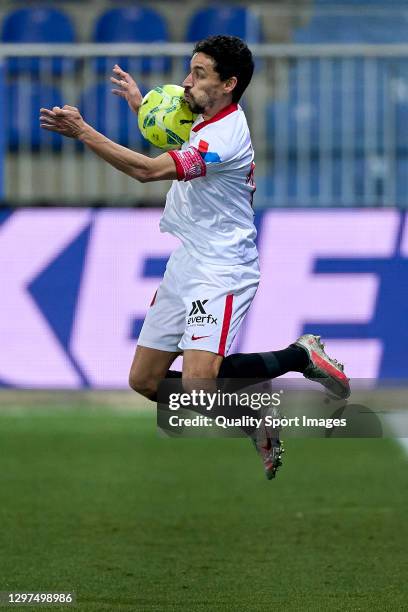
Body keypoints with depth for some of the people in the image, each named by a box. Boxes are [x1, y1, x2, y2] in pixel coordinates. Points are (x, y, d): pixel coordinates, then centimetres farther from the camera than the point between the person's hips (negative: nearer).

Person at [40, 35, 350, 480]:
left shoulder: (226, 137, -23)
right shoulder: (206, 119, 8)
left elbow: (148, 170, -31)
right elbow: (176, 153, 32)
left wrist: (82, 132, -29)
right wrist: (140, 104, 24)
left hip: (221, 270, -10)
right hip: (185, 265, 10)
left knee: (197, 382, -25)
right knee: (144, 381, 7)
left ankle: (299, 357, -3)